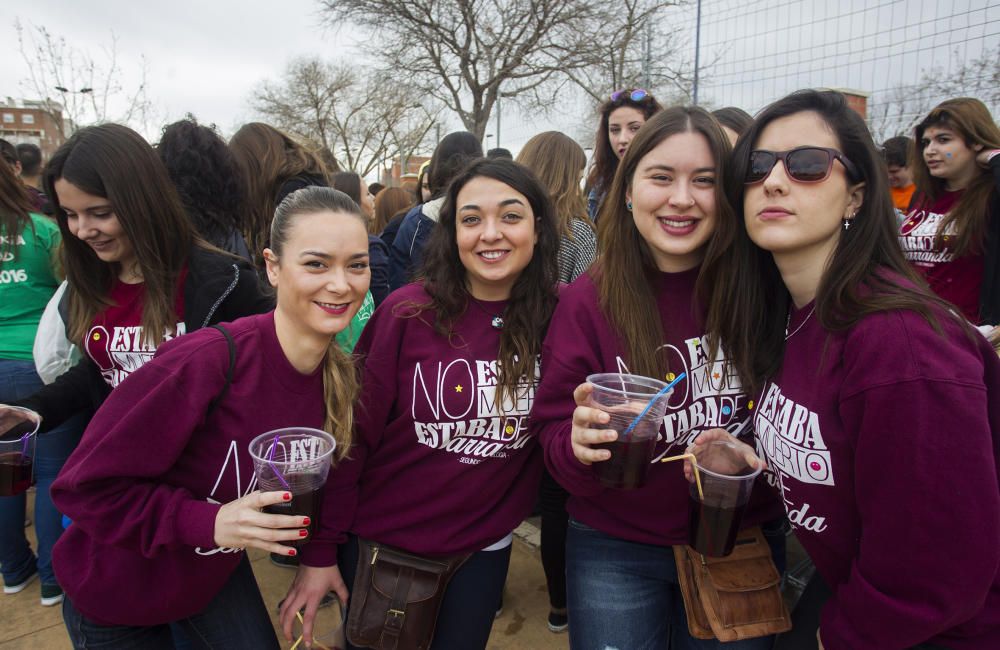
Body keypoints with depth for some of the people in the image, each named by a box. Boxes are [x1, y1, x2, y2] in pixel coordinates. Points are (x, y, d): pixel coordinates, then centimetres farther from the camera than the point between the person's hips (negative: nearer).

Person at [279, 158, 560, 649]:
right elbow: (352, 433, -11)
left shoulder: (559, 316, -10)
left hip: (484, 548, 2)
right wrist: (320, 550, -7)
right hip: (382, 540, -2)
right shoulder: (408, 312, -17)